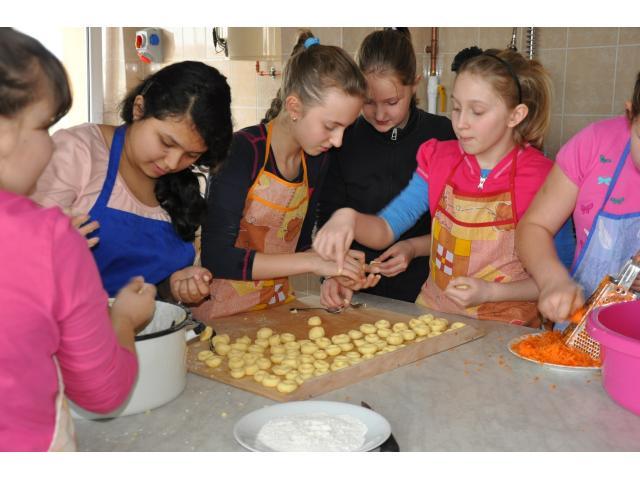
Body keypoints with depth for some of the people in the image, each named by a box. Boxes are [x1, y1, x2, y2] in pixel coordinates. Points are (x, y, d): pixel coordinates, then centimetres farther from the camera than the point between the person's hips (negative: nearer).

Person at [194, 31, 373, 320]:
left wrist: (333, 273, -7)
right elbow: (216, 258, -23)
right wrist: (314, 261, -24)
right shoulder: (243, 151, -18)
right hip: (221, 313, -5)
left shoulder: (317, 158, 2)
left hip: (278, 305, 5)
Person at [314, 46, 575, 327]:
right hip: (433, 312, 5)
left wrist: (490, 292, -15)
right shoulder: (440, 159, 3)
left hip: (505, 325, -4)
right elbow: (385, 230, -1)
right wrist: (348, 218, -22)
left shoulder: (540, 179, -10)